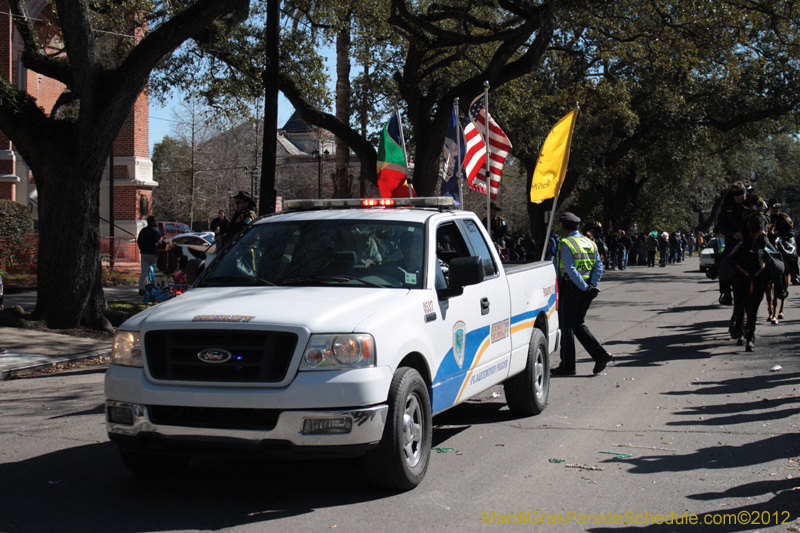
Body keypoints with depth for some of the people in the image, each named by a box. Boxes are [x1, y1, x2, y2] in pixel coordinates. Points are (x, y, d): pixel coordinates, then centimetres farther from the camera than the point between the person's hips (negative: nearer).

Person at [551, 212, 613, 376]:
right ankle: (600, 354, 4)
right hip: (585, 292, 7)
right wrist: (592, 286, -3)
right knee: (578, 324, 18)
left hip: (570, 290, -7)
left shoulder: (565, 244, -11)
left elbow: (571, 270, -20)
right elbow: (599, 266, 4)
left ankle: (567, 366, 8)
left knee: (567, 328, 2)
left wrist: (585, 288, -17)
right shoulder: (589, 242, 11)